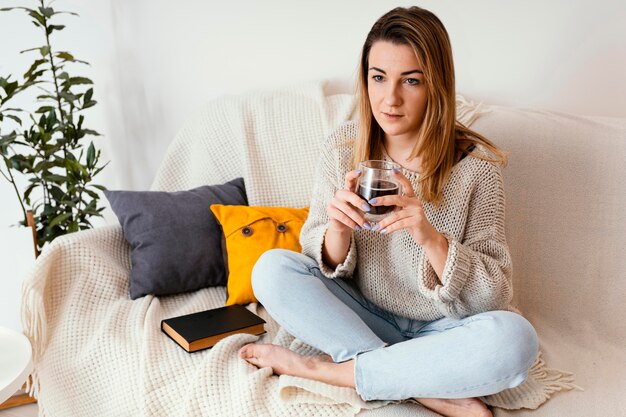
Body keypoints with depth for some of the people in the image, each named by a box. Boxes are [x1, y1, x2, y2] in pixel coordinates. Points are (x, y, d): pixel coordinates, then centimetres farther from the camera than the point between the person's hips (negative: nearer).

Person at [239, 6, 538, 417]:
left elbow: (495, 297, -15)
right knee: (272, 268, -20)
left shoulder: (476, 164, -15)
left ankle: (325, 367, -19)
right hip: (363, 317, 2)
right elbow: (325, 264, -3)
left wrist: (430, 237, -33)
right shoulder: (343, 147, -8)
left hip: (441, 330, -2)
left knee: (515, 338, -32)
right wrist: (337, 229, -27)